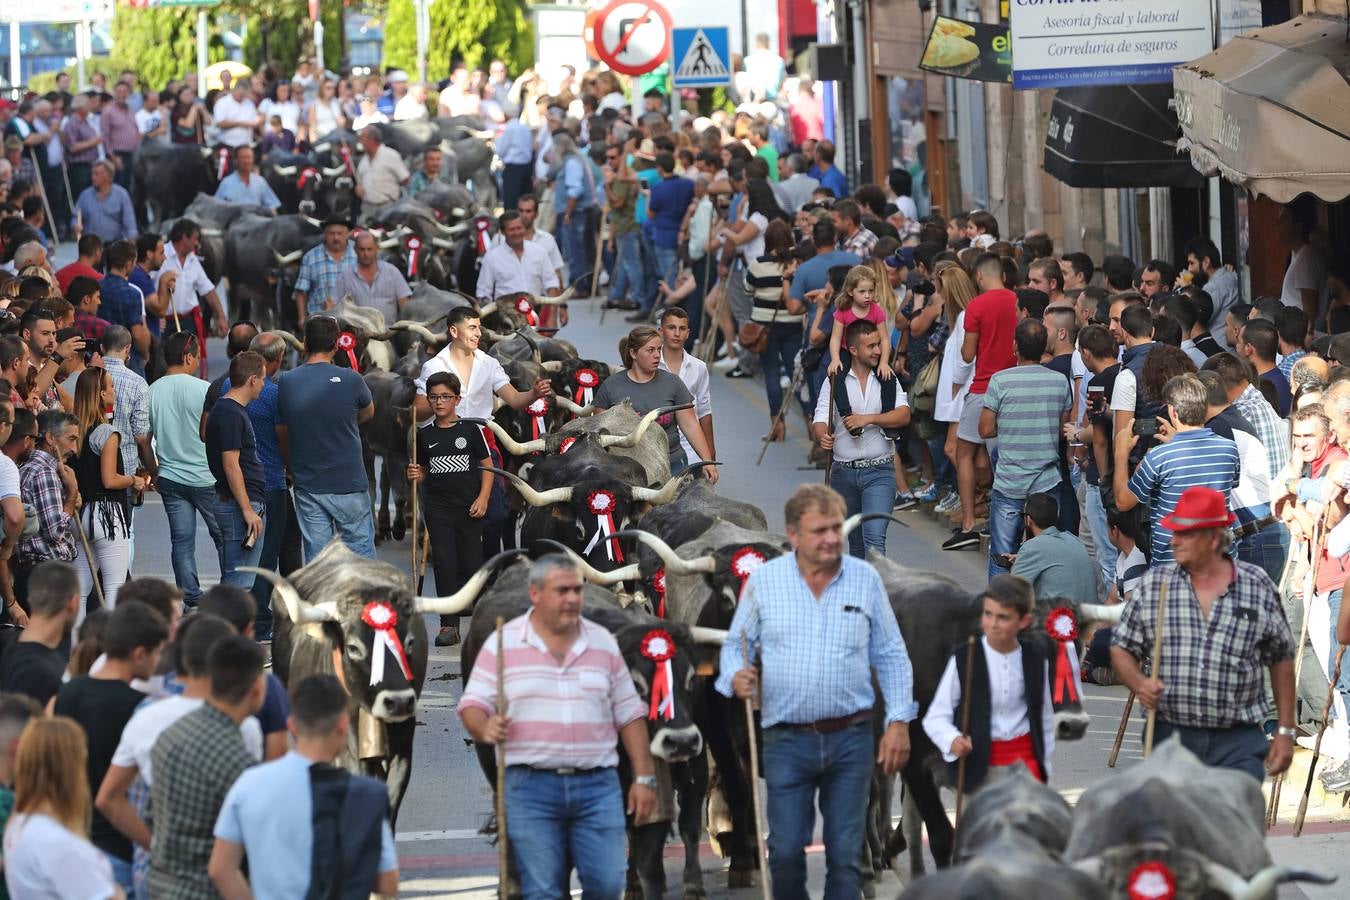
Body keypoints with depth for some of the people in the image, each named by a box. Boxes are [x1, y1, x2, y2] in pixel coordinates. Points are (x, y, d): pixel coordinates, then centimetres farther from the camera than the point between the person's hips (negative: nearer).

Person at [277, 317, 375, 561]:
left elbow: (284, 429, 6)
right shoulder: (350, 380, -11)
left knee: (316, 556, 6)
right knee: (360, 550, 7)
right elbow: (368, 413, 9)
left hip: (307, 484, 2)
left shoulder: (286, 382, -3)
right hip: (349, 484, -2)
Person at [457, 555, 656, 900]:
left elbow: (629, 715, 13)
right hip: (530, 784, -2)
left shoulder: (603, 642, 10)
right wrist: (484, 728, -21)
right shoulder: (503, 643, 2)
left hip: (597, 784, 2)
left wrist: (644, 778, 8)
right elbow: (473, 705, 2)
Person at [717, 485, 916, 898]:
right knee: (786, 852, -2)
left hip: (850, 737, 1)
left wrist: (899, 721, 2)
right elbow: (735, 645, 10)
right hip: (787, 739, -1)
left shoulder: (865, 579, 3)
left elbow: (890, 655, 8)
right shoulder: (764, 580, 0)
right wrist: (736, 675, -13)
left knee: (845, 853, 4)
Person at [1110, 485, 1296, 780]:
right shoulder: (1154, 584, 6)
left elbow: (1281, 659, 9)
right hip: (1170, 736, 2)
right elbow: (1121, 648, 10)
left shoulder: (1257, 586, 3)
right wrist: (1139, 683, -12)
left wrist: (1286, 731, 6)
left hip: (1238, 744, -2)